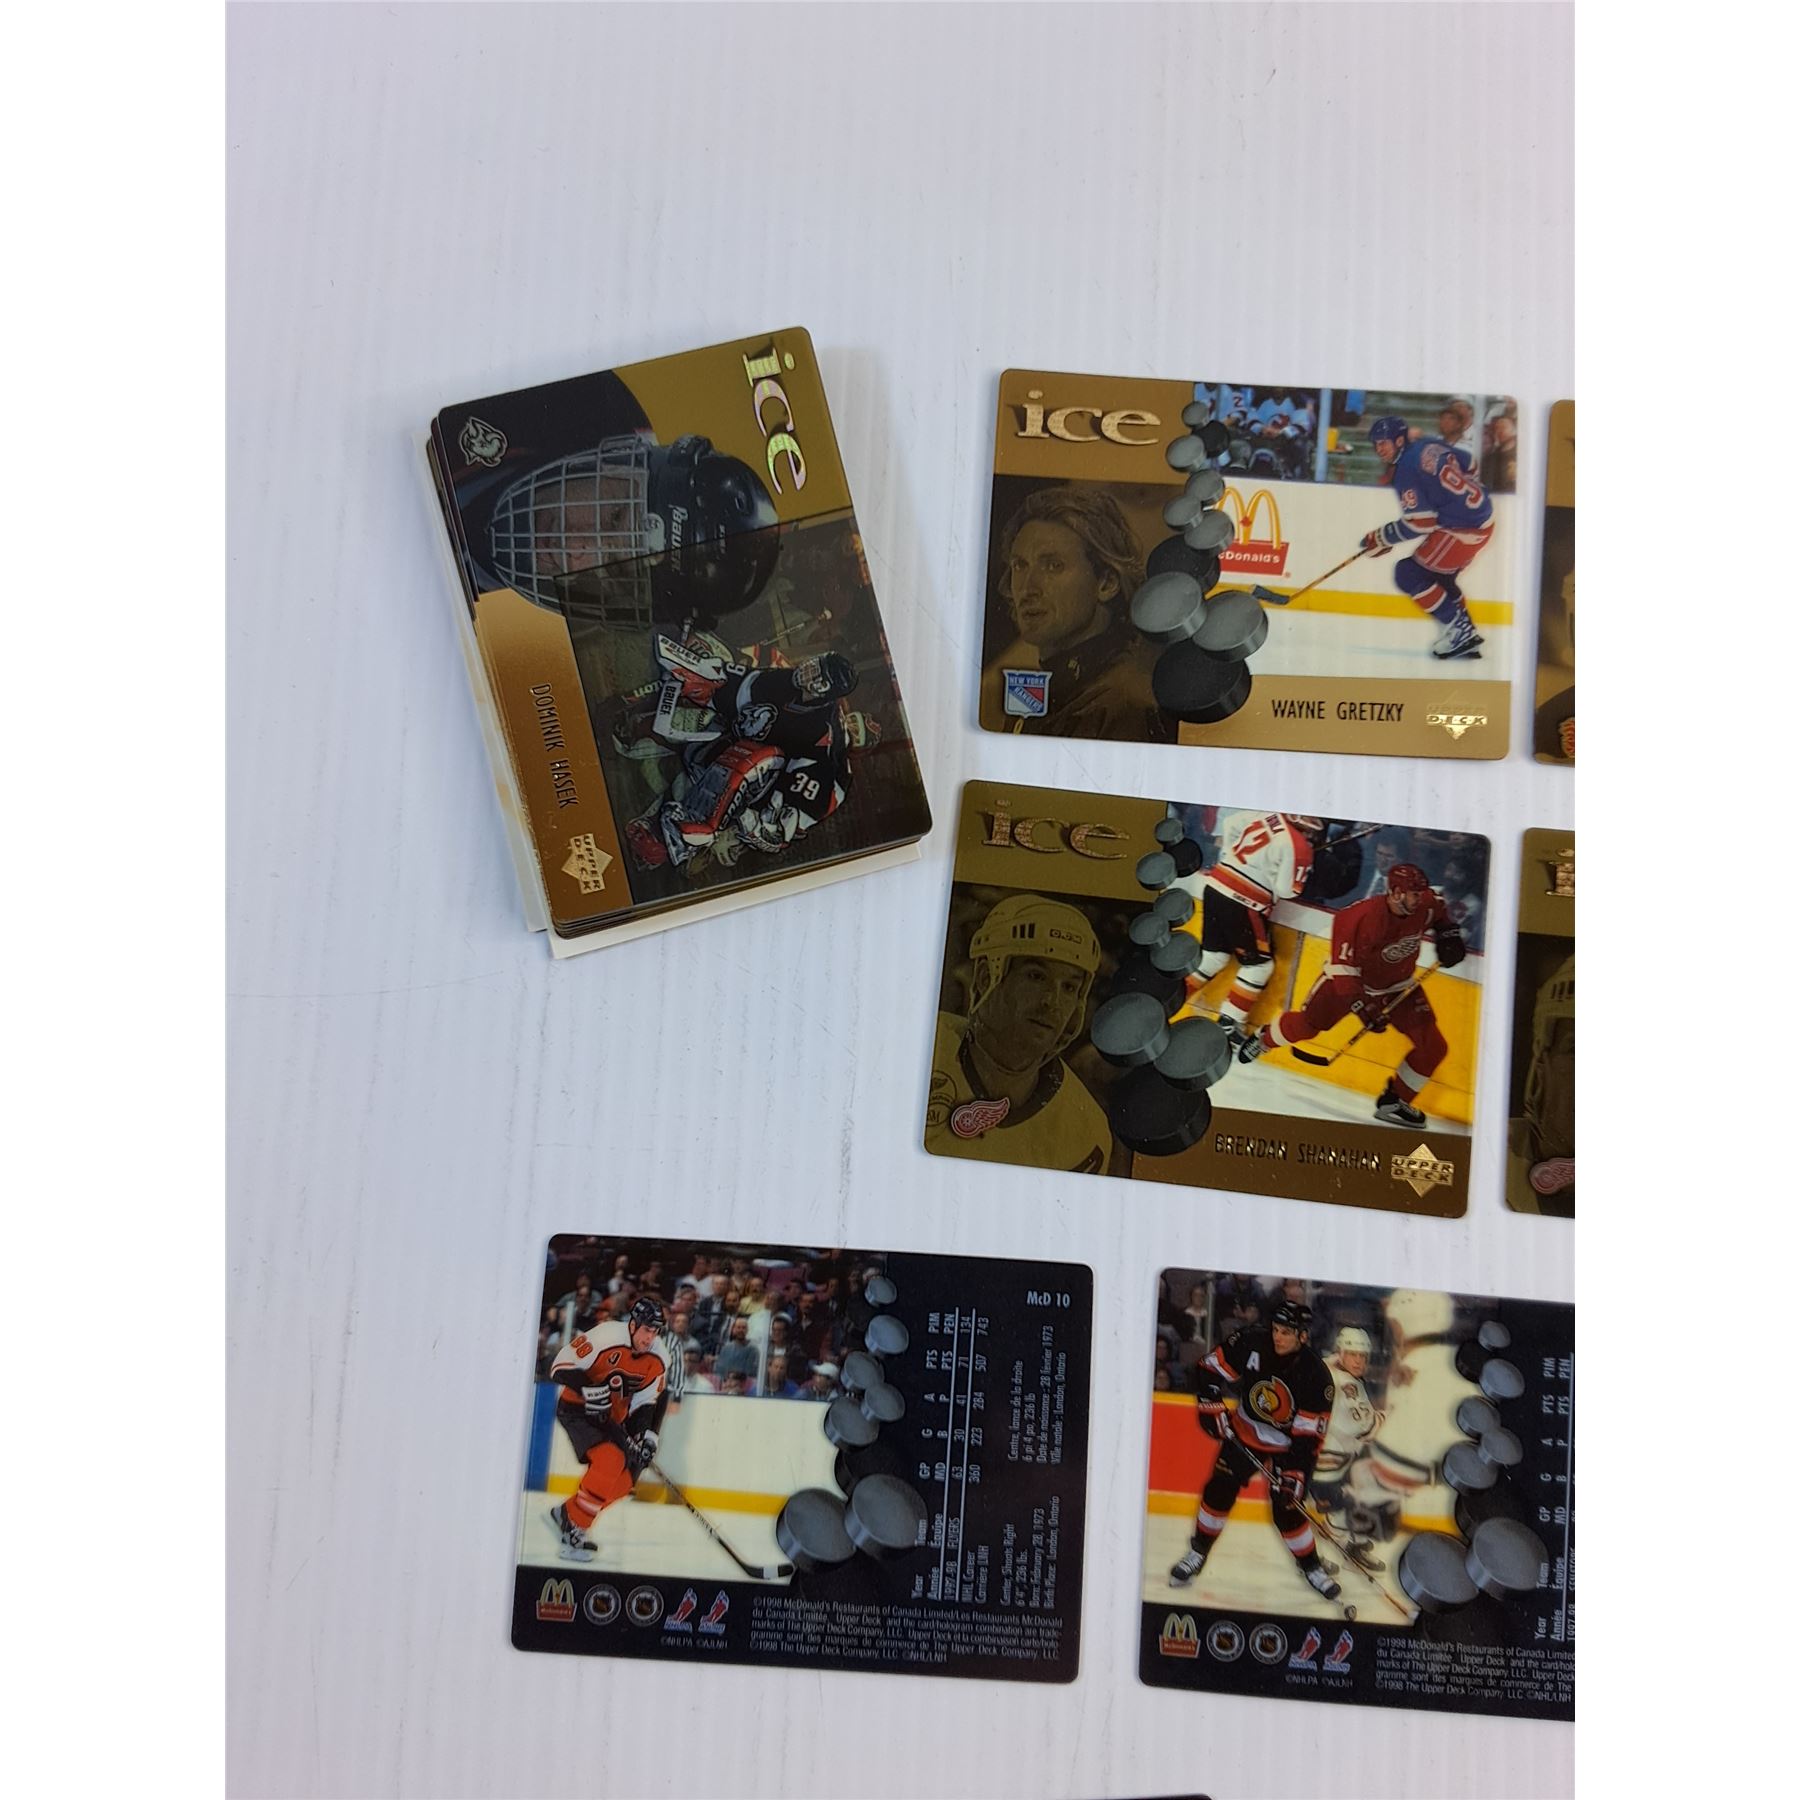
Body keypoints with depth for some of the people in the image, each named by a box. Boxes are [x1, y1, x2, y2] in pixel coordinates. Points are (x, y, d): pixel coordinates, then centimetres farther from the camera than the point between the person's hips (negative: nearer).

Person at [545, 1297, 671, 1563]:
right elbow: (562, 1366, -21)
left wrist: (646, 1437, -10)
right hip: (577, 1408, -7)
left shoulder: (658, 1359, -6)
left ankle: (567, 1513, 16)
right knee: (610, 1461, -25)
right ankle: (573, 1529, -14)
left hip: (611, 1417, 7)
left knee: (627, 1476, 0)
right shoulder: (605, 1337, -26)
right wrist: (589, 1388, -33)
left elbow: (646, 1401, 2)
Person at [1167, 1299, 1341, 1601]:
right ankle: (1198, 1552, 18)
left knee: (1287, 1510, -6)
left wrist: (1294, 1474, -25)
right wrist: (1212, 1406, -13)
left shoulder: (1317, 1376, -25)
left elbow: (1309, 1434, -21)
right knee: (1219, 1491, -2)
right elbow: (1214, 1366, -7)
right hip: (1244, 1433, 2)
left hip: (1286, 1444, -2)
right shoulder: (1252, 1344, -21)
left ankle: (1312, 1567, 18)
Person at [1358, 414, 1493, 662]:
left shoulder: (1406, 470, -17)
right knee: (1437, 577, 22)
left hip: (1463, 529, -10)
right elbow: (1469, 465, 20)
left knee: (1410, 574, -4)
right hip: (1482, 515, 10)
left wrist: (1382, 538, -8)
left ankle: (1459, 629, -3)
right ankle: (1466, 640, 26)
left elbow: (1419, 522, -18)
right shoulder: (1429, 445, 8)